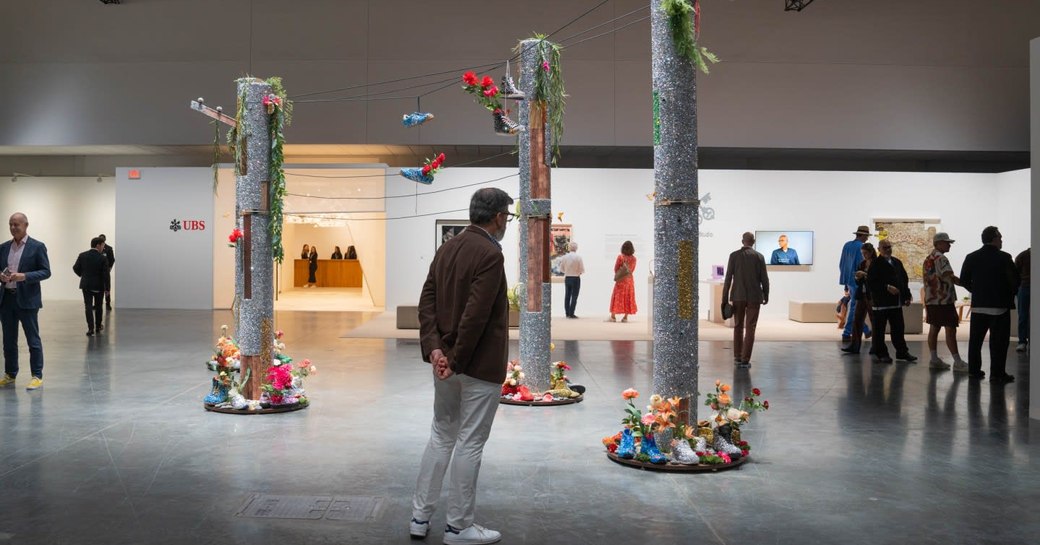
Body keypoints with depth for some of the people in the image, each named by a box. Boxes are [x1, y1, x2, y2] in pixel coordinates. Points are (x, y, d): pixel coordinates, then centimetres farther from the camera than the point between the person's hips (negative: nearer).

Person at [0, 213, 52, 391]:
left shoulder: (37, 247, -3)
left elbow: (46, 272, -6)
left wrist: (24, 276, -19)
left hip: (27, 299, -5)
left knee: (33, 339, 0)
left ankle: (37, 376, 5)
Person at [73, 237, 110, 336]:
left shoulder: (82, 256, -4)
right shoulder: (103, 258, -13)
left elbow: (75, 268, 1)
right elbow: (105, 274, -13)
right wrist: (107, 288, -5)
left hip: (86, 284, 2)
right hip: (99, 286, -2)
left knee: (88, 306, 2)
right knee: (98, 307, 14)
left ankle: (91, 328, -9)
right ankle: (98, 326, 24)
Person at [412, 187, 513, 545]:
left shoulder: (447, 248, 9)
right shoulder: (490, 255, -17)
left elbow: (427, 300, 4)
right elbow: (476, 314, -23)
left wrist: (434, 348, -4)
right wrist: (458, 361, -16)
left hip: (445, 359, 8)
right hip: (479, 365, -8)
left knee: (441, 436, 18)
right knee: (469, 444, 3)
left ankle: (420, 516, 24)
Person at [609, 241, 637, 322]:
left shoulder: (620, 257, -11)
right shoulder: (633, 258, -2)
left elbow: (616, 268, -3)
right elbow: (632, 270, 8)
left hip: (620, 280, -3)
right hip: (629, 279, 3)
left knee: (617, 297, 2)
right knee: (628, 297, 8)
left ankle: (613, 316, -1)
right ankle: (626, 317, 8)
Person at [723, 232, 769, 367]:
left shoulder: (734, 255, -3)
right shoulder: (759, 257, -3)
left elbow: (728, 278, -6)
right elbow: (764, 279, -2)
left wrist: (724, 298, -1)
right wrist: (766, 296, 12)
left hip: (738, 296, 1)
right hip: (754, 297, -1)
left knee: (738, 326, 16)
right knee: (750, 328, 1)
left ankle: (737, 357, 18)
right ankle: (745, 360, -5)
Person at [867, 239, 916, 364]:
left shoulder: (897, 263, 13)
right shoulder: (875, 264, -8)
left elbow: (904, 279, 16)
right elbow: (871, 283, -15)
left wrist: (907, 296, 8)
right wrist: (887, 287, -22)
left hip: (896, 302, 6)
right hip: (881, 303, -6)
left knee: (899, 329, 11)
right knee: (879, 330, 1)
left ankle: (902, 352, 19)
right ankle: (881, 354, 10)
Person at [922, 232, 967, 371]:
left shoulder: (928, 259, 16)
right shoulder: (940, 258, -14)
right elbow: (950, 277, -22)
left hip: (931, 299, 10)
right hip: (943, 299, -10)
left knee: (934, 328, 11)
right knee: (950, 330, -8)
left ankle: (934, 359, 14)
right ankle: (958, 362, -7)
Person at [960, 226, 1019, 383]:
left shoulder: (971, 257, 1)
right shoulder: (1004, 258, -11)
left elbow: (964, 280, 3)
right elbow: (1015, 280, -10)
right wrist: (1010, 293, 8)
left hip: (978, 305, 4)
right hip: (1000, 305, -4)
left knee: (975, 340, 12)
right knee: (998, 341, 2)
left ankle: (974, 370, 16)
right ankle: (997, 373, 2)